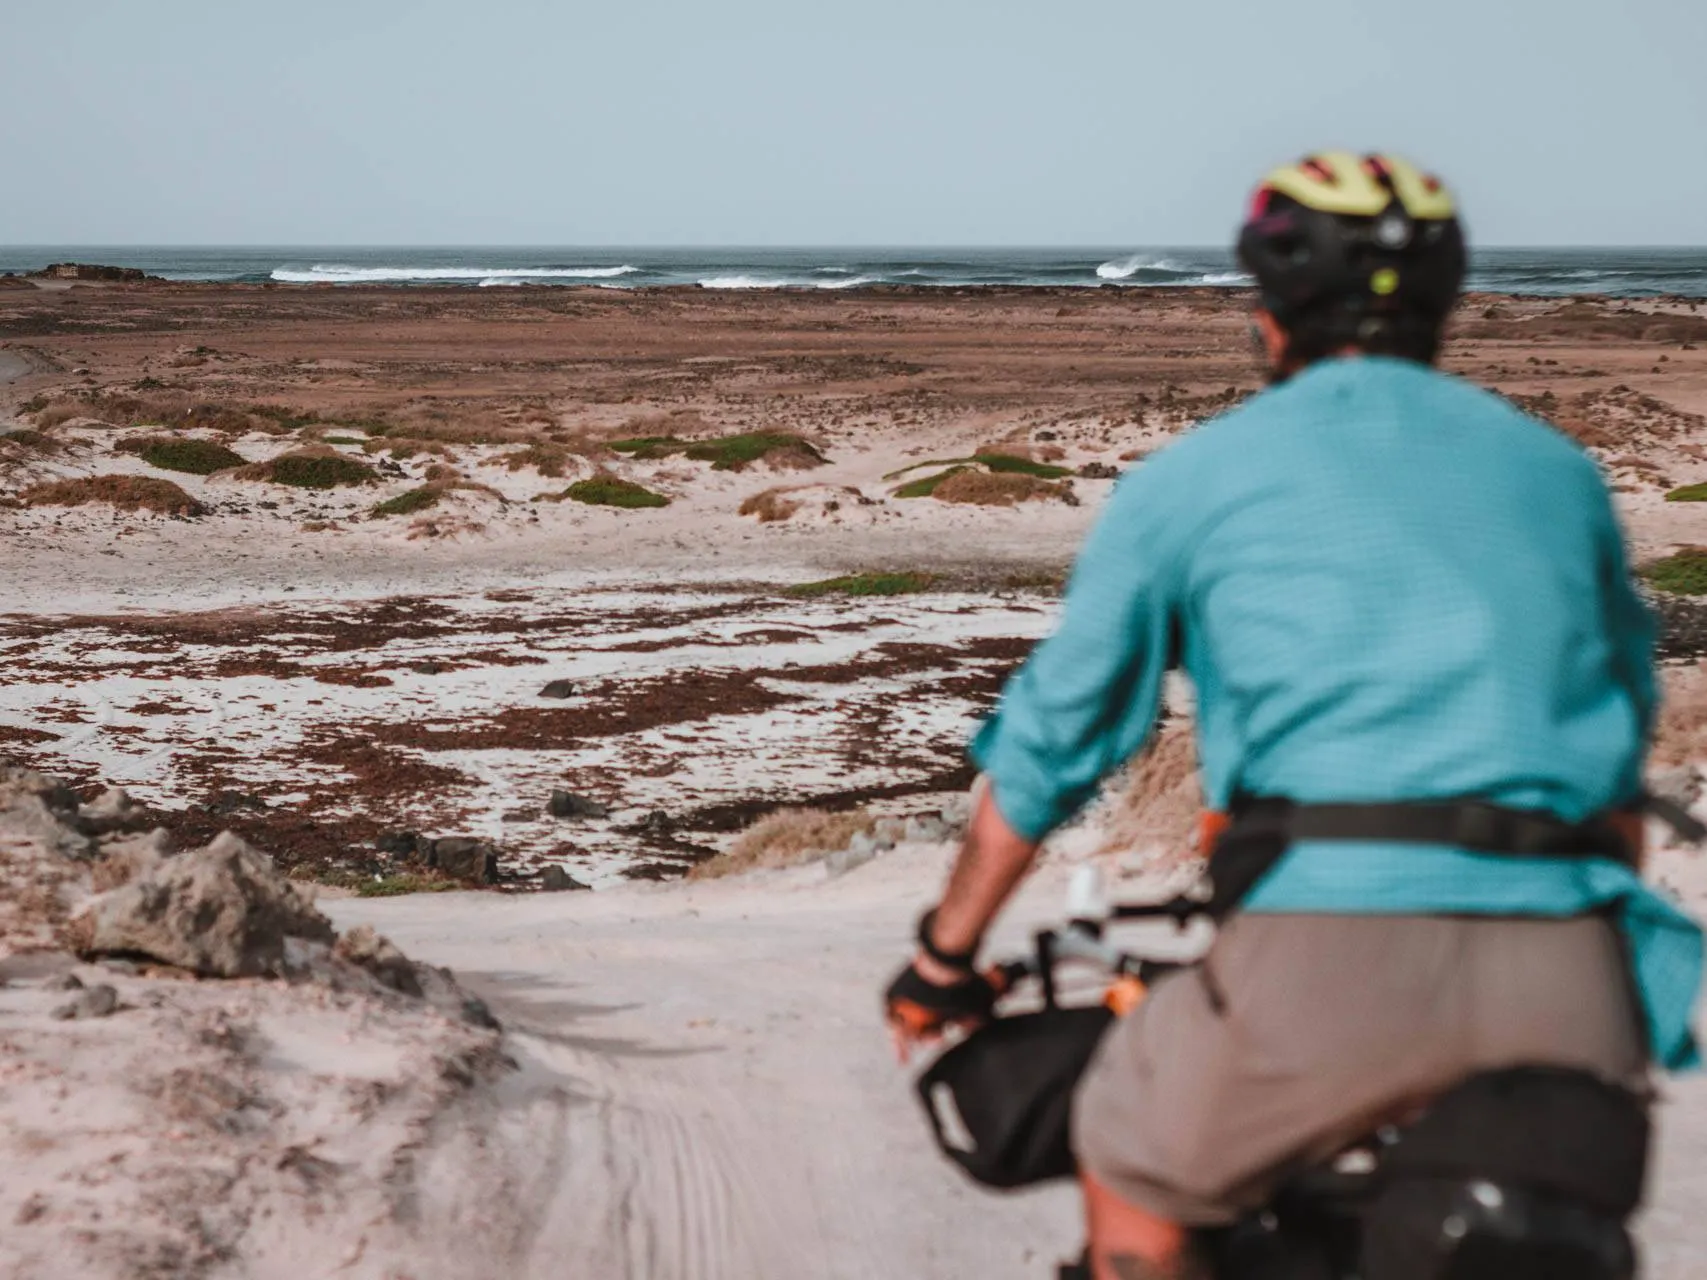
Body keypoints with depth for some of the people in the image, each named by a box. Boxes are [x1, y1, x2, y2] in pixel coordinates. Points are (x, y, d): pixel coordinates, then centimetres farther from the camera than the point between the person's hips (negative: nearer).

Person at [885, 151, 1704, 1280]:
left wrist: (944, 958, 29)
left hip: (1335, 942, -3)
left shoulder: (1193, 477, 13)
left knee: (1134, 1177, 22)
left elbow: (1048, 743, 17)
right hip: (1573, 975, 4)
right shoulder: (1556, 468, 23)